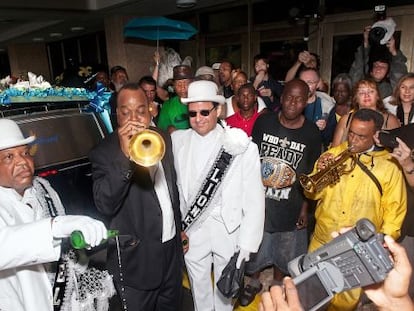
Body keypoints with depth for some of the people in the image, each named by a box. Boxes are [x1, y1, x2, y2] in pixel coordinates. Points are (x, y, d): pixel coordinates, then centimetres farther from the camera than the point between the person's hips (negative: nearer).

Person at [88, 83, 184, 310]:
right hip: (136, 258, -5)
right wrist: (125, 155, -36)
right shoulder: (104, 152, -16)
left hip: (171, 246, 6)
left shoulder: (162, 138, 1)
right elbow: (105, 205, -28)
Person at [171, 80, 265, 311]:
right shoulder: (178, 141, -6)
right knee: (199, 285, 22)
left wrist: (248, 241, -10)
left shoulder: (241, 146, -15)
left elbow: (254, 197, -11)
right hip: (192, 228, 2)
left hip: (229, 228, -1)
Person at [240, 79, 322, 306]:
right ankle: (254, 282, 48)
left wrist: (304, 208, -1)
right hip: (258, 202, 0)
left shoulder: (311, 133, -9)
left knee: (283, 253, 20)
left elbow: (310, 175, -2)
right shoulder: (263, 122, -9)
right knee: (255, 247, 19)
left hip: (290, 207, 0)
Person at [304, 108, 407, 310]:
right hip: (321, 242, 2)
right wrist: (320, 173, -21)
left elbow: (394, 214, -4)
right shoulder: (335, 153, -3)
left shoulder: (389, 167, -9)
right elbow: (312, 194, -3)